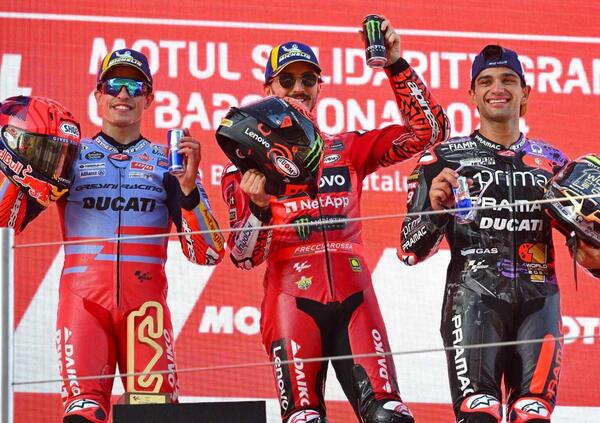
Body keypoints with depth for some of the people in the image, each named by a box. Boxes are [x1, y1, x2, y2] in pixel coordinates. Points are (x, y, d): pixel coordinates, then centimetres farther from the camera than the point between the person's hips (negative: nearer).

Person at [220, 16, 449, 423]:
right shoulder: (247, 162, 10)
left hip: (354, 297, 2)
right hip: (291, 300, -2)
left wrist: (395, 64, -1)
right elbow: (245, 256, 2)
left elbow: (428, 130, 8)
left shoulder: (349, 149, 17)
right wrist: (257, 205, -18)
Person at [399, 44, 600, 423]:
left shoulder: (552, 161, 16)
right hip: (473, 297, -3)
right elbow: (411, 251, 2)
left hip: (539, 302, 3)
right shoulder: (444, 159, 6)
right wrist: (434, 209, -17)